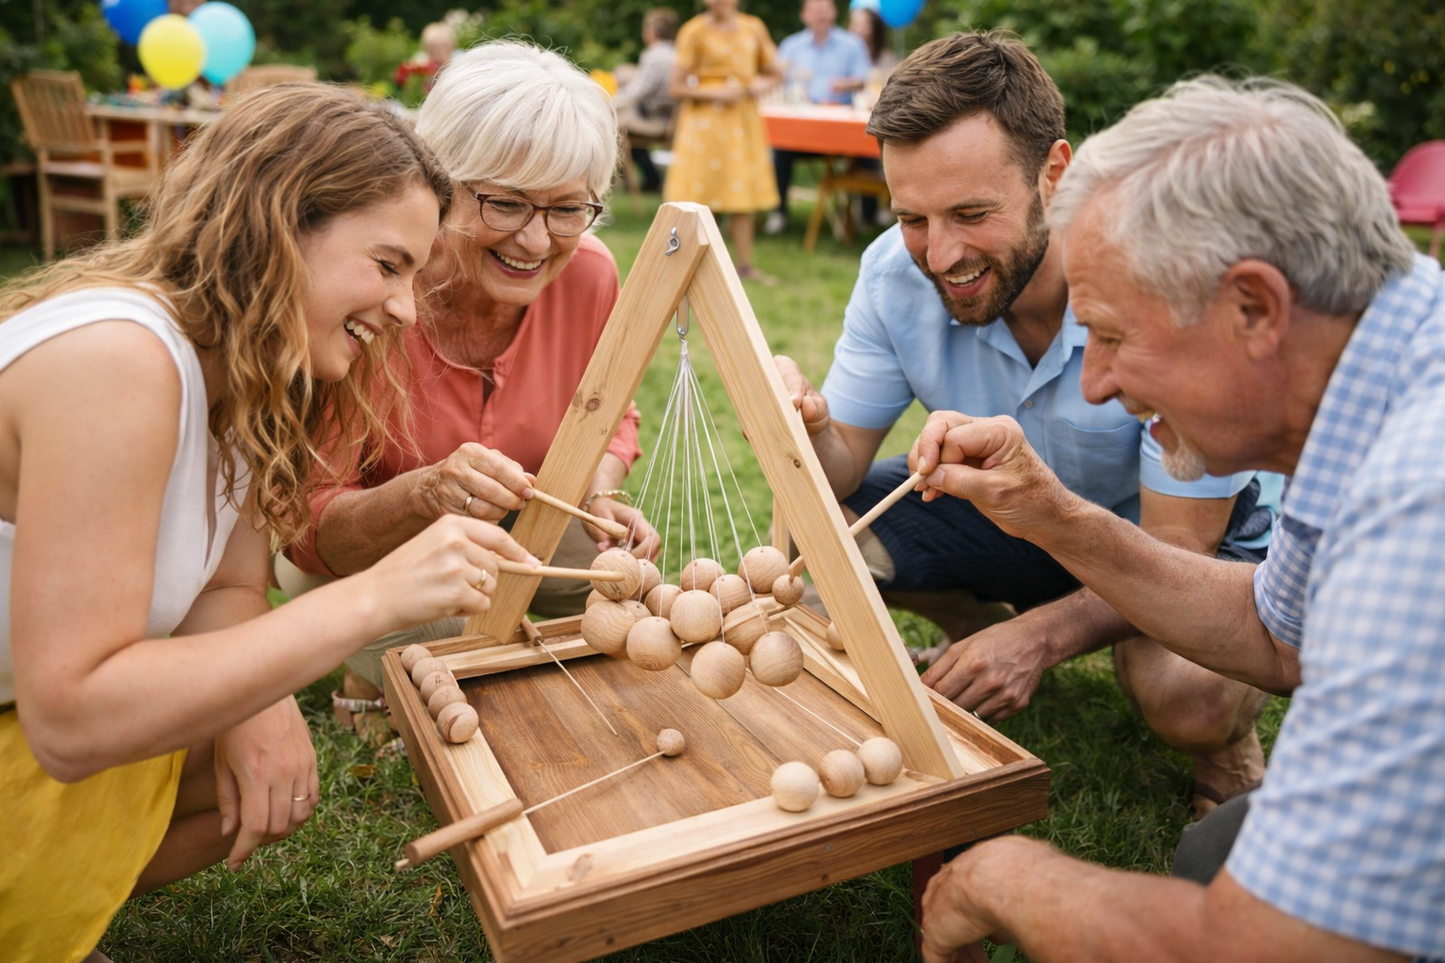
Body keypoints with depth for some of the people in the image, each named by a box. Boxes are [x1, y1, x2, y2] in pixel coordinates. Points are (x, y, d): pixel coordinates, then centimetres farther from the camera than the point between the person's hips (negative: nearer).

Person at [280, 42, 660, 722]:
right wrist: (424, 494, -47)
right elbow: (309, 526, -26)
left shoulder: (588, 273, -19)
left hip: (514, 530, 4)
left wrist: (602, 498, -20)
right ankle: (367, 680, 6)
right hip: (358, 549, -4)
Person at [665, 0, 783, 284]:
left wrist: (763, 84, -5)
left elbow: (775, 73, 17)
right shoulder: (695, 31, -4)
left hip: (744, 119, 4)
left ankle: (744, 264, 13)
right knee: (697, 198, -5)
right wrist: (714, 93, -17)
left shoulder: (753, 28, 9)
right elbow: (675, 87, -7)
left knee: (743, 194, 6)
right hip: (704, 119, -4)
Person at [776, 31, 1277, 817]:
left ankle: (1230, 734, 4)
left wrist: (1042, 634, -43)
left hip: (1197, 534, -4)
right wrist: (807, 432, -39)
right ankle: (981, 633, 12)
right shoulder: (897, 272, -20)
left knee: (1183, 692, -35)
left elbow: (1178, 549, -27)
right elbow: (842, 472, -15)